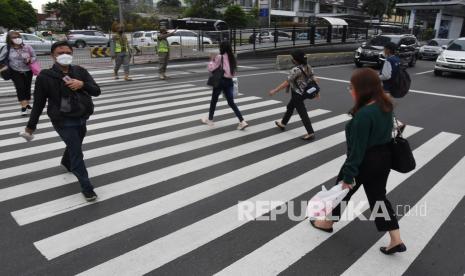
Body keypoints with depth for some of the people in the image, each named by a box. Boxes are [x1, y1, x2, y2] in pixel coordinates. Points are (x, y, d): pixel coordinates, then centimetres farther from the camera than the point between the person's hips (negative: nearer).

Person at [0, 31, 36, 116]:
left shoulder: (27, 47, -6)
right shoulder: (7, 48, -8)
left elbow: (34, 57, 1)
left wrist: (29, 60, -19)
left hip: (28, 71, 2)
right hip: (15, 72, -2)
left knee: (27, 88, 9)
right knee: (20, 88, -12)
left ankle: (27, 104, 27)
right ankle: (23, 106, -10)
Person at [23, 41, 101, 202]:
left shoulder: (80, 72, -2)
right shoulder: (45, 76, -11)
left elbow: (96, 91, -5)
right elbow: (38, 103, -5)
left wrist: (82, 84, -25)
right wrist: (31, 125, 0)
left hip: (81, 119, 5)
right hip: (63, 121, -5)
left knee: (74, 146, 25)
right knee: (76, 152, -9)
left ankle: (66, 163, 59)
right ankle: (86, 187, 0)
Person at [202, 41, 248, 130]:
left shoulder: (219, 57, -11)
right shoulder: (232, 58, 7)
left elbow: (211, 69, -13)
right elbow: (233, 71, 13)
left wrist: (212, 60, 3)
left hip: (220, 81, -5)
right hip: (229, 81, 5)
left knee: (214, 101, 14)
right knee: (231, 102, 6)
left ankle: (210, 120, 28)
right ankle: (242, 121, -5)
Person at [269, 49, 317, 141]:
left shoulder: (296, 70, -24)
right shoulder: (307, 66, -1)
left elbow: (286, 83, -22)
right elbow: (313, 79, 3)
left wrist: (275, 90, -16)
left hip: (297, 94, -9)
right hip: (303, 93, 9)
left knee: (303, 113, -3)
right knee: (290, 107, 26)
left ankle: (311, 133, 0)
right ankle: (282, 124, 44)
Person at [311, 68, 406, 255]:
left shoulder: (364, 114, -29)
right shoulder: (386, 106, -1)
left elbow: (357, 148, -26)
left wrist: (349, 175, -19)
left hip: (365, 162, -8)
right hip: (383, 159, 8)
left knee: (342, 189, 16)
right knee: (378, 197, 19)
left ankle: (327, 222, 38)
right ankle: (396, 240, 20)